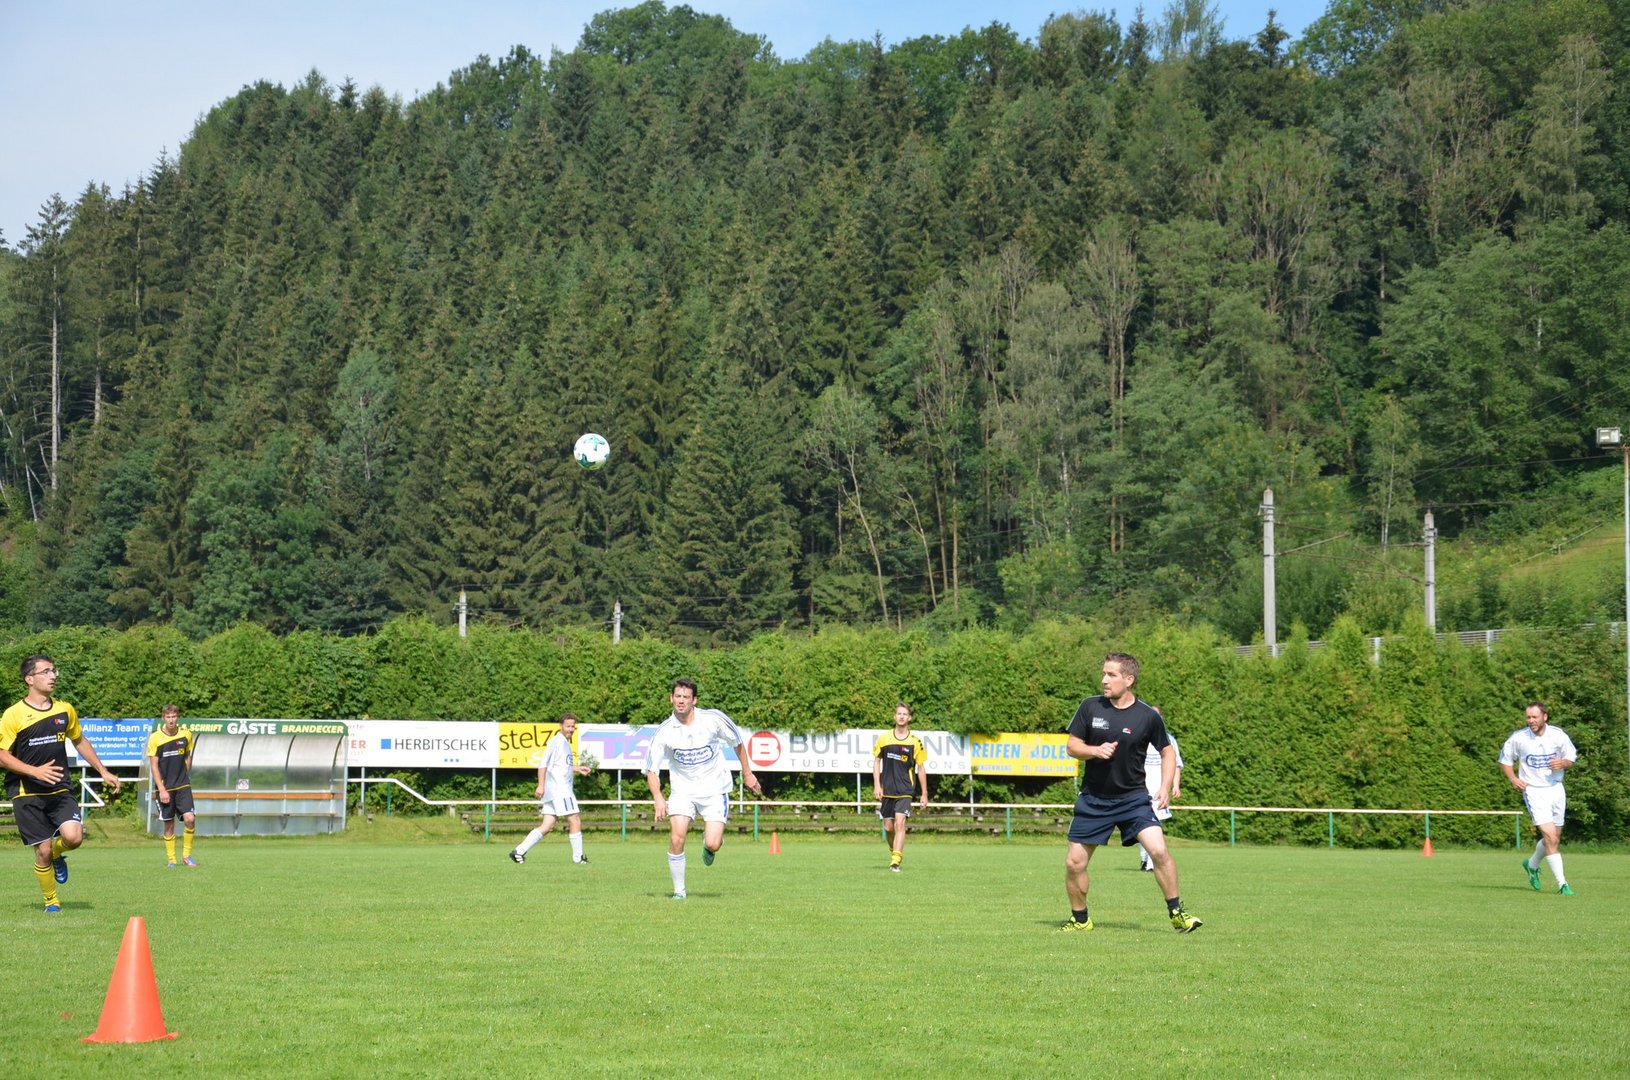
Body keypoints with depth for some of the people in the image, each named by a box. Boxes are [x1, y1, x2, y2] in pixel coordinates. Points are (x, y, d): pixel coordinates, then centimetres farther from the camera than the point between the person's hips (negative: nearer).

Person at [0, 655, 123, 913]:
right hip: (26, 794, -3)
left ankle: (57, 855, 17)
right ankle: (50, 902, 18)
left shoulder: (65, 710, 7)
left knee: (74, 836, -20)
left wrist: (103, 772, 20)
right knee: (42, 850, -5)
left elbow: (80, 741, 22)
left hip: (60, 790, 3)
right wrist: (35, 771, -20)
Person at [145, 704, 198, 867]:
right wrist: (162, 790, -11)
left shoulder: (186, 734, 0)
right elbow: (154, 765, -6)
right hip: (164, 787, -2)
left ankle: (186, 855, 4)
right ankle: (170, 859, 16)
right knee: (169, 824, 3)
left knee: (189, 819, -12)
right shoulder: (155, 737, -8)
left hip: (183, 786, 2)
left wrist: (184, 776, 12)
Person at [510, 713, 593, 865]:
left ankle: (519, 851, 2)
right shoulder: (556, 741, -10)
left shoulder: (565, 743, 19)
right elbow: (543, 763, -17)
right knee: (575, 821, -4)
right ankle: (578, 857, 4)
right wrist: (541, 785, -24)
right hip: (559, 789, -10)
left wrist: (577, 768, 25)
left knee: (547, 826, 6)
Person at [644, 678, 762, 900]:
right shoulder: (664, 732, -12)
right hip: (682, 788, 1)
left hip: (714, 789, 0)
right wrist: (658, 798, -26)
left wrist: (747, 774, 11)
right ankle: (679, 890, 1)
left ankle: (709, 841, 28)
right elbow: (651, 769, -9)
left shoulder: (714, 719, -12)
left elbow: (737, 742, 6)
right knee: (676, 838, -17)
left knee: (713, 845, -12)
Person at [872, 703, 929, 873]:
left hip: (905, 791, -2)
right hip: (887, 790, 2)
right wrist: (877, 786, 0)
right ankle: (893, 852, 32)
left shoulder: (915, 742, -1)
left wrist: (924, 794, 5)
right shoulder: (884, 738, 3)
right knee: (888, 827, 6)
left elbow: (921, 768, 5)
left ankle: (896, 861, -19)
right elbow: (876, 761, 10)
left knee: (900, 823, -17)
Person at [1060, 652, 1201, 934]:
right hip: (1093, 799, 2)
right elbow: (1071, 746, 4)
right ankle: (1079, 919, 25)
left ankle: (1177, 913, -3)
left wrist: (1165, 788, -5)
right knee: (1074, 863, 2)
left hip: (1133, 797, -2)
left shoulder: (1148, 716, -7)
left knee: (1159, 850, -19)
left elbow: (1168, 752, 7)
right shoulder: (1090, 707, -3)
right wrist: (1095, 750, -16)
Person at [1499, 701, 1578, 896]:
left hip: (1556, 789, 4)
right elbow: (1505, 759, 7)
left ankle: (1531, 864, 42)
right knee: (1550, 838, -15)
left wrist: (1562, 763, -15)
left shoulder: (1558, 735, -3)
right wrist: (1513, 778, -9)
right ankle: (1562, 884, -12)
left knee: (1554, 839, 13)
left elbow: (1571, 759, 8)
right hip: (1534, 791, -4)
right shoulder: (1518, 737, -8)